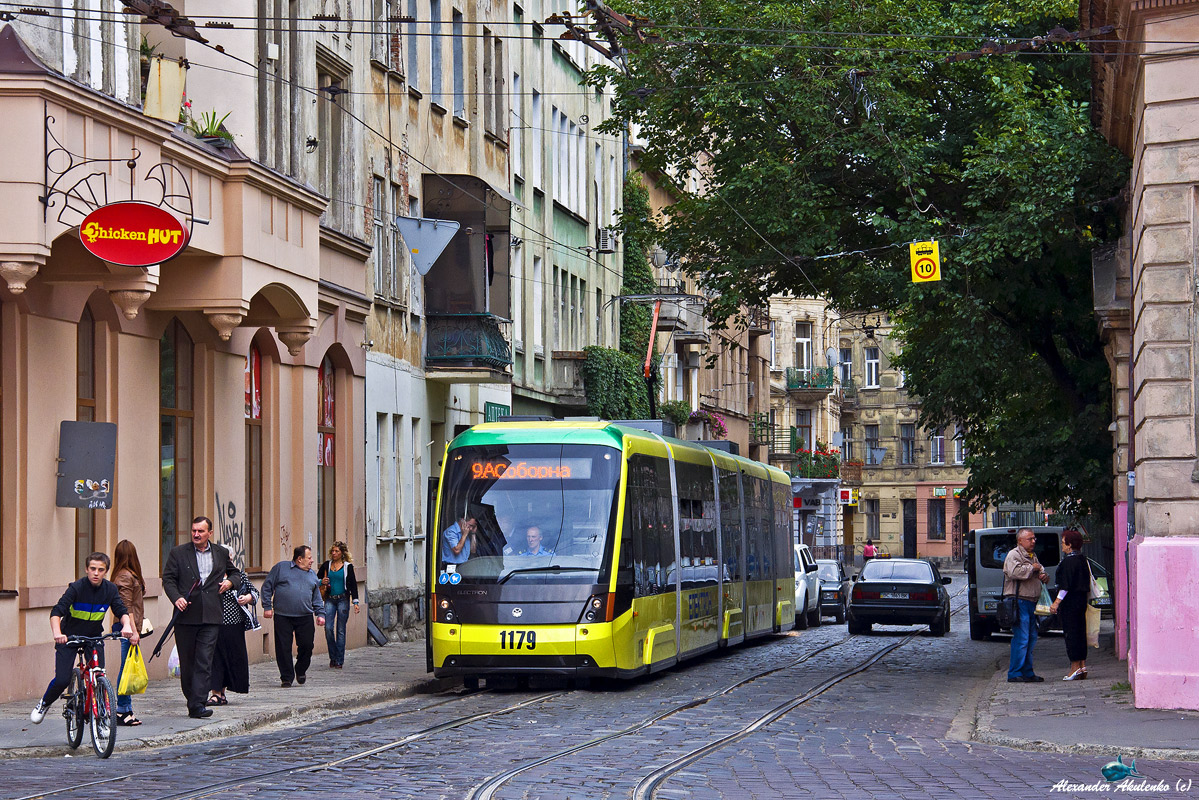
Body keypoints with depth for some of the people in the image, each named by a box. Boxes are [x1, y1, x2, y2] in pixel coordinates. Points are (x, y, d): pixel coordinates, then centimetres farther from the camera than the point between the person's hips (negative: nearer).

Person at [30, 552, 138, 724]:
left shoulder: (110, 589, -7)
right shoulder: (77, 587, -20)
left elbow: (122, 611, -8)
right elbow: (56, 612, -28)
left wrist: (127, 625, -31)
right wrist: (57, 633, -46)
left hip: (94, 638, 3)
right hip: (69, 637, -3)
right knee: (62, 680, -14)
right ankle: (44, 704, 16)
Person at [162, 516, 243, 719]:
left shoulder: (221, 553, 12)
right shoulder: (178, 553, 6)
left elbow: (236, 573, 26)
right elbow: (168, 578, 3)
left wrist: (230, 581, 3)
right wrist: (176, 598, -15)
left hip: (211, 618, 0)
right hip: (186, 616, 0)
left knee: (204, 662, -9)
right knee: (186, 662, 6)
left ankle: (197, 705, -13)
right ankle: (192, 700, 20)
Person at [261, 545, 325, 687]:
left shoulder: (312, 575, 18)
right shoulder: (281, 568, 5)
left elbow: (317, 598, 22)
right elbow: (267, 586, 5)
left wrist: (320, 614, 9)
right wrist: (267, 606, -2)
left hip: (305, 618, 3)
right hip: (282, 617, -3)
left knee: (307, 645, -4)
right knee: (283, 648, -2)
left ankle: (301, 671, 22)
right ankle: (286, 678, 9)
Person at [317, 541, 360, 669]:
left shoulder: (348, 566, 1)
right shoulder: (326, 565, 8)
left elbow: (353, 585, 1)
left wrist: (355, 602, -7)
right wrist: (322, 582, -6)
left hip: (343, 599, -2)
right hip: (330, 599, 2)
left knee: (340, 630, 0)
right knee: (328, 628, -9)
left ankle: (339, 661, 5)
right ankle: (333, 657, 8)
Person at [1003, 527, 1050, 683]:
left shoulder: (1033, 555, 20)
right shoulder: (1014, 555, -9)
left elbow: (1040, 570, 34)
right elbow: (1014, 572, -26)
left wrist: (1043, 576, 10)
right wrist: (1032, 568, -15)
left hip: (1031, 602, 10)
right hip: (1020, 602, -10)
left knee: (1031, 638, 12)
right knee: (1021, 638, -12)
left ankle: (1027, 672, 19)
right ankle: (1014, 673, -9)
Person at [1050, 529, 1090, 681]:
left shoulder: (1068, 561, -16)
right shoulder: (1082, 559, 11)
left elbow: (1066, 585, -21)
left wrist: (1057, 601, -18)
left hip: (1069, 601, -9)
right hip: (1081, 600, 9)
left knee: (1071, 634, -5)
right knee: (1080, 633, 12)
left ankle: (1075, 667, -5)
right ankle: (1082, 666, 13)